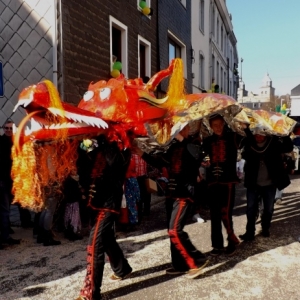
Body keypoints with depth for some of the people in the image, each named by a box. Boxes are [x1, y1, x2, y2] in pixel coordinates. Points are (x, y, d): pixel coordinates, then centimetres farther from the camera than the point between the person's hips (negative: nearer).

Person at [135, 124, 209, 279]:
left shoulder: (192, 146, -7)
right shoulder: (174, 147, 12)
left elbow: (195, 157, -29)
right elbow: (160, 163, 18)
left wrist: (182, 140, -29)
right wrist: (142, 154, 11)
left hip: (185, 194, -8)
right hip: (172, 193, 8)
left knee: (175, 230, -14)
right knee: (172, 231, 11)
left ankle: (197, 260, 2)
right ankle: (180, 265, 24)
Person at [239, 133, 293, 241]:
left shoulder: (273, 142, -8)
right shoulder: (249, 143, -8)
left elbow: (288, 147, -14)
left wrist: (285, 135, -30)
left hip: (269, 184, 1)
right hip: (253, 183, 0)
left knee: (268, 208, 15)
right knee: (251, 208, 7)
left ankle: (265, 229, 36)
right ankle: (250, 232, 17)